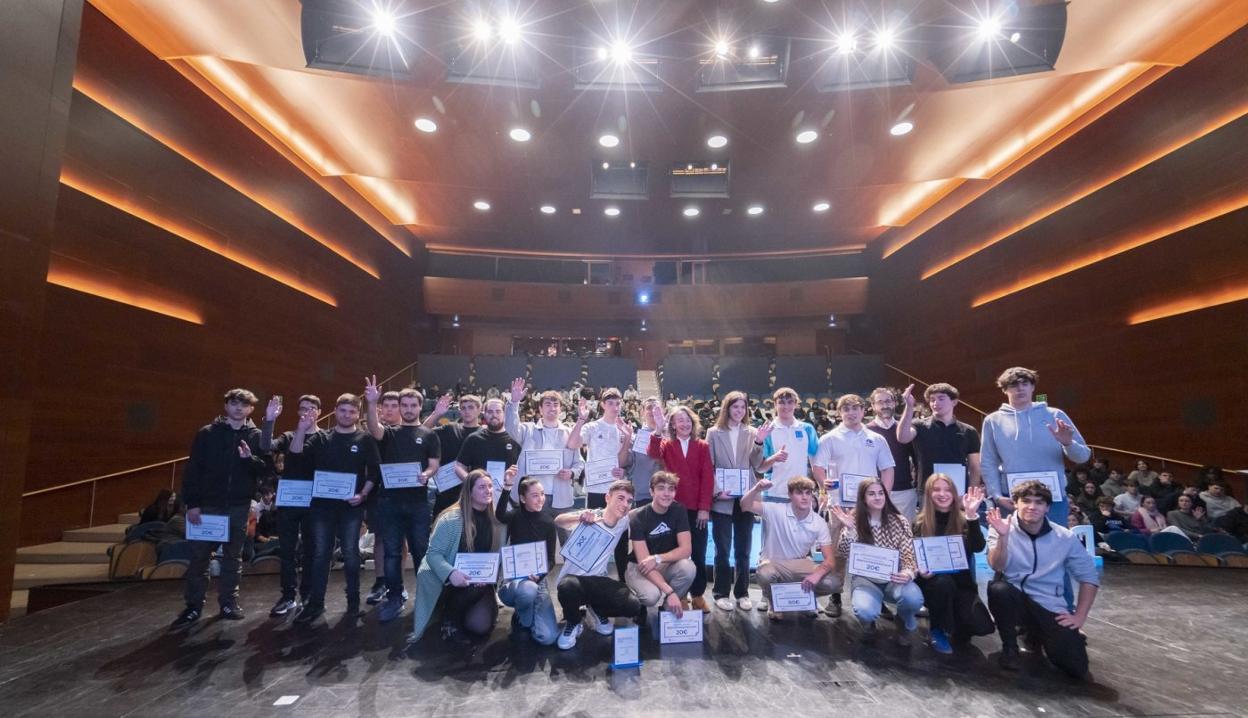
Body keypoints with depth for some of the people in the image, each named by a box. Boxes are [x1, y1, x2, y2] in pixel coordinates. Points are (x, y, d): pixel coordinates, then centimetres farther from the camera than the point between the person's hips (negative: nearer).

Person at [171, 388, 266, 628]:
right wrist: (192, 503, -8)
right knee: (199, 556, 4)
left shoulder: (256, 436, 4)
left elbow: (266, 470, -1)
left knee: (233, 558, 10)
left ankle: (229, 602, 20)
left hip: (239, 507, 1)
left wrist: (250, 459, -21)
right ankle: (193, 605, 17)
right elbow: (192, 470, -2)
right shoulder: (207, 433, 1)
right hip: (207, 505, -1)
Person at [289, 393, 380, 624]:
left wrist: (363, 494, -13)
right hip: (322, 503, 2)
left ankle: (353, 600, 16)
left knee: (350, 553, 4)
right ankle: (315, 602, 17)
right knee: (320, 553, 7)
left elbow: (374, 471, -2)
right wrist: (301, 430, -16)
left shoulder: (365, 439, 2)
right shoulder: (320, 438, 9)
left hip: (351, 505, -2)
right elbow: (296, 455, -4)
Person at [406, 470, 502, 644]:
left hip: (481, 585, 3)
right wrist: (450, 573, -33)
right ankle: (450, 616, -4)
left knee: (480, 625, -19)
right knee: (474, 588, -35)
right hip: (453, 582, -3)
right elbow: (433, 553, -16)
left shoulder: (496, 519, -2)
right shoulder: (451, 518, -14)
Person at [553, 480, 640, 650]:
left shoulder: (624, 521, 0)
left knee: (634, 607, -17)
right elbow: (558, 521, -36)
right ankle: (573, 622, -4)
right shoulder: (590, 518, -17)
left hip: (598, 580, 4)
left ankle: (598, 610, 15)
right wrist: (580, 517, -55)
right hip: (573, 577, -4)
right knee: (568, 586, -40)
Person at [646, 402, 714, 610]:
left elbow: (707, 478, -1)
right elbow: (654, 454, -21)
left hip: (697, 508, 1)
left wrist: (705, 507, -8)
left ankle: (697, 594, 22)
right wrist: (658, 428, -31)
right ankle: (678, 594, 20)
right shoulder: (666, 444, 3)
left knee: (698, 553, 7)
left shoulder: (702, 446, 4)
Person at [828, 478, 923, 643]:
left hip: (894, 578, 1)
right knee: (865, 610, -33)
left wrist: (908, 573, -28)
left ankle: (904, 621, 7)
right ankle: (868, 623, 9)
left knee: (914, 598, -32)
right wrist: (848, 529, -28)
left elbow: (909, 555, -6)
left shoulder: (899, 521, -2)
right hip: (865, 579, -1)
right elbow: (844, 556, -14)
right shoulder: (854, 521, -4)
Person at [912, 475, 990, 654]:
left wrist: (972, 515, -27)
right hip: (931, 581, -1)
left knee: (981, 625, -22)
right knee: (943, 582, -35)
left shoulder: (963, 520, -1)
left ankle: (957, 630, 17)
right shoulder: (920, 524, -2)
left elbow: (978, 547, -19)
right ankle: (938, 630, -8)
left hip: (961, 582, 1)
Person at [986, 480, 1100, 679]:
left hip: (1049, 606, 2)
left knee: (1076, 667, -13)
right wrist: (1003, 537, -35)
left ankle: (1036, 634, 23)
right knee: (998, 588, -36)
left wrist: (1080, 616, 0)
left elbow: (1089, 577, 6)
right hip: (1013, 598, -2)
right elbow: (997, 566, -19)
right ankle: (1009, 647, -7)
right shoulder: (1001, 528, -8)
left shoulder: (1065, 538, -3)